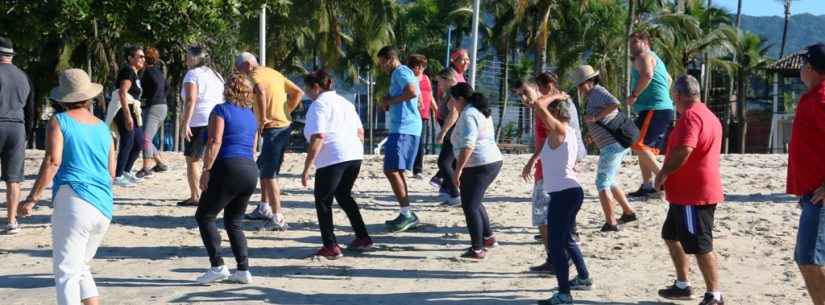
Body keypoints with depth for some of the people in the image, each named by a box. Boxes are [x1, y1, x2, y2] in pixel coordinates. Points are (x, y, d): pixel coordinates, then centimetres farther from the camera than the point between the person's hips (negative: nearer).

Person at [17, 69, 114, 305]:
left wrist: (32, 199, -11)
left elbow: (52, 161, -12)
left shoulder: (59, 121, 1)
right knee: (80, 267, 21)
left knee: (66, 271, -7)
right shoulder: (103, 128, 18)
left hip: (73, 199, -6)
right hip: (104, 208, 6)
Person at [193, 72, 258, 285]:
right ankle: (243, 270, 7)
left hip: (228, 167, -7)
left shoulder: (222, 110, -1)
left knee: (204, 216, 4)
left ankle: (218, 266, -7)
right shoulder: (251, 116, 19)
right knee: (234, 221, 16)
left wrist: (206, 170, -13)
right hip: (251, 170, 7)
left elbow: (215, 142, -12)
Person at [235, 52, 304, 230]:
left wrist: (263, 118, -23)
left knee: (269, 174, -7)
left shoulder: (255, 74, -8)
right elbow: (298, 93, 20)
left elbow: (260, 91, -31)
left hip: (273, 128, -9)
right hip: (285, 125, 9)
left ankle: (278, 218, -10)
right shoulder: (274, 73, 19)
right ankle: (265, 208, 32)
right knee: (263, 166, 23)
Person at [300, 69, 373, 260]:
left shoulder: (319, 105, -5)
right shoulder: (345, 102, 21)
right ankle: (363, 238, 25)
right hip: (355, 155, 8)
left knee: (323, 201, 7)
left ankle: (331, 247, 2)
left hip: (332, 159, -8)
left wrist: (306, 169, -15)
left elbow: (318, 137, -15)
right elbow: (360, 132, 21)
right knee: (344, 196, 25)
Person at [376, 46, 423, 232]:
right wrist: (389, 103, 13)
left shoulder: (400, 72, -8)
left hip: (404, 129, -11)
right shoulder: (403, 74, 24)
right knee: (396, 171, 14)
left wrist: (391, 100, -12)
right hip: (403, 128, 11)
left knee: (391, 170, -14)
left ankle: (407, 214, -14)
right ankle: (407, 216, 16)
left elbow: (412, 92, -26)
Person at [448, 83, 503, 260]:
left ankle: (477, 250, -1)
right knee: (475, 202, 24)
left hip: (478, 166, -10)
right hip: (493, 161, 10)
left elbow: (468, 145, -25)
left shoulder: (468, 114, -15)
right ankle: (488, 238, 29)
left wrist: (458, 170, -23)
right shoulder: (481, 111, 16)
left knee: (470, 206, -3)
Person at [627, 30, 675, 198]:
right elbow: (668, 80, 43)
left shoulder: (644, 57, -5)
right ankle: (647, 186, 13)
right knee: (645, 147, 13)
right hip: (664, 109, 11)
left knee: (639, 144, -18)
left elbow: (647, 74, -26)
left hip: (654, 109, -11)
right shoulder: (655, 59, 28)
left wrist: (634, 95, -20)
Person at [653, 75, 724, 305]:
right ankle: (682, 285, 27)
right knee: (671, 236, 21)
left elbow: (684, 151, -32)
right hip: (686, 193, 11)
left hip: (693, 194, -11)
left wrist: (663, 174, -17)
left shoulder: (690, 116, -18)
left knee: (700, 246, -5)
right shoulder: (709, 115, 16)